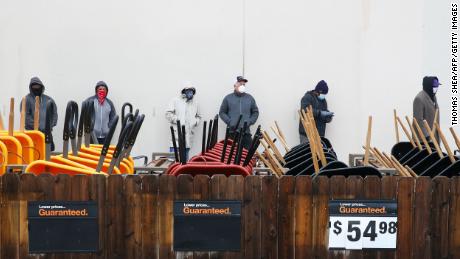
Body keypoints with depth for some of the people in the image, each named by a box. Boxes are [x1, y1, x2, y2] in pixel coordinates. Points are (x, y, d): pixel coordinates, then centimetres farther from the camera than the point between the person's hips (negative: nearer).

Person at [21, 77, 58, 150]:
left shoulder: (48, 99, 13)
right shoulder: (27, 99, -1)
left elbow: (54, 113, 15)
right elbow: (26, 116, -8)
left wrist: (51, 125, 0)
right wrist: (37, 127, -14)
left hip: (47, 131, 4)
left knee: (50, 147, 6)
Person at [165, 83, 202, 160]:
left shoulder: (195, 103, 17)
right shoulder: (175, 100, 4)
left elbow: (198, 116, 25)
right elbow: (168, 114, -2)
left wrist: (195, 122, 5)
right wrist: (177, 120, -13)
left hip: (188, 135, 4)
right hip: (177, 134, -4)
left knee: (185, 158, 7)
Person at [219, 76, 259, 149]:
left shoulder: (250, 98, 12)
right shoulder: (228, 98, 7)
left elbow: (255, 112, 16)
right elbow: (222, 112, 8)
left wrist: (249, 122, -1)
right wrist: (229, 122, -7)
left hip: (246, 132, 1)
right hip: (231, 132, -1)